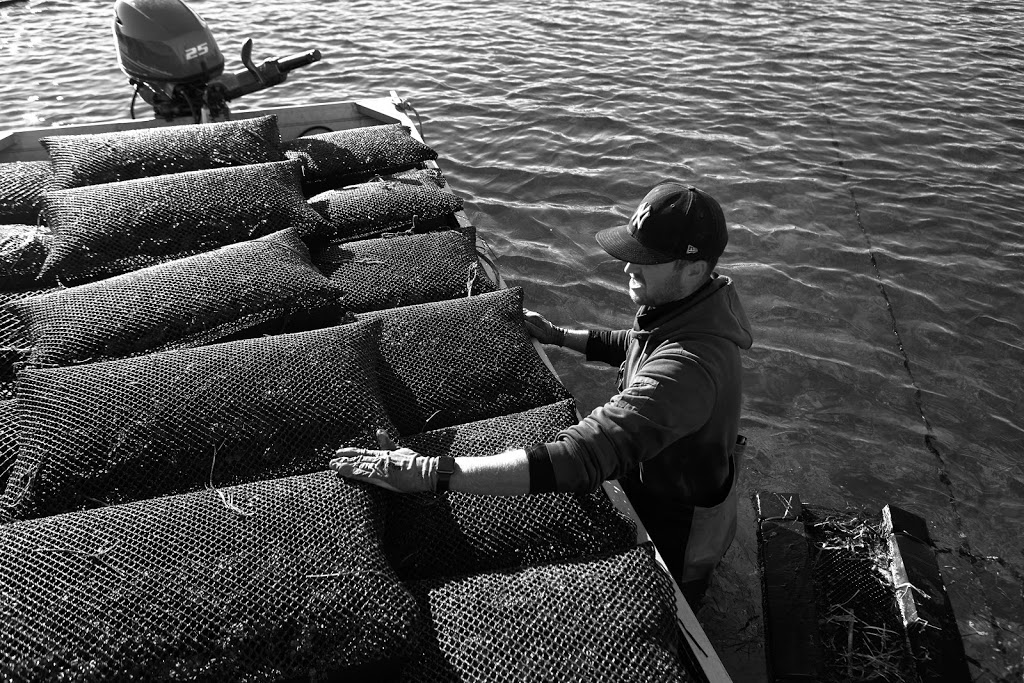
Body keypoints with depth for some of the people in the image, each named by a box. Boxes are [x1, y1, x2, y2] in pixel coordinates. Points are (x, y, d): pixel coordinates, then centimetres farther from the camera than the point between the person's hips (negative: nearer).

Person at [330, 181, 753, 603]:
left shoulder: (688, 367, -45)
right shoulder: (681, 304, -12)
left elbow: (580, 460, -54)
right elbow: (633, 346, 13)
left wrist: (430, 473, -55)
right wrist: (558, 336, 6)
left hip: (675, 538, -8)